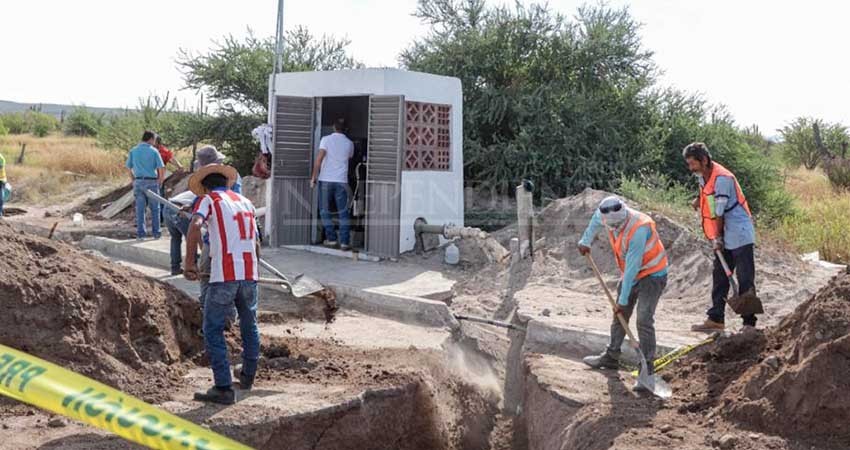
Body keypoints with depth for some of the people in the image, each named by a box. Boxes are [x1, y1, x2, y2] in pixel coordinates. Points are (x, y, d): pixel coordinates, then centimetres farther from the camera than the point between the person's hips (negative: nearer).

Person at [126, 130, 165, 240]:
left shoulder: (133, 151, 5)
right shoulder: (153, 151, -5)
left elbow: (129, 167, 8)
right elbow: (162, 168, -9)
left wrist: (134, 180, 16)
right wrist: (160, 180, 5)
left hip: (138, 182, 3)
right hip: (151, 181, -3)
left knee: (140, 209, 7)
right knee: (154, 208, 8)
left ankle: (141, 233, 8)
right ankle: (156, 232, 10)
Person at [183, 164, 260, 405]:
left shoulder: (209, 200, 4)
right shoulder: (246, 202, 20)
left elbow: (195, 225, -17)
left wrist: (189, 261, -16)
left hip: (224, 276, -6)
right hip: (249, 274, 6)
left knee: (213, 330, 3)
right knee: (249, 326, 21)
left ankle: (224, 388, -1)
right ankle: (248, 376, 36)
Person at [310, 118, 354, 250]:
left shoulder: (326, 139, -3)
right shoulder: (349, 143, 7)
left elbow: (319, 159, -11)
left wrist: (313, 178, -6)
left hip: (326, 180, -2)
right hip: (342, 181, 2)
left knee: (325, 211, 10)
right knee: (343, 213, 5)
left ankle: (331, 238, 9)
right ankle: (344, 241, -1)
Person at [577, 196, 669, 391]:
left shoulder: (639, 228, -34)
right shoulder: (609, 216, -13)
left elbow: (632, 267, -31)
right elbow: (596, 218, 16)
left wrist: (623, 300, -27)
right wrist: (586, 241, 18)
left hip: (652, 274, -8)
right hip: (631, 273, 8)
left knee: (644, 321, -18)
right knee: (619, 317, 16)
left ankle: (647, 370, -14)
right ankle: (611, 357, 31)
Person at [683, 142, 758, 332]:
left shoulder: (722, 178, -21)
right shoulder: (703, 176, 7)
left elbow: (719, 212, -18)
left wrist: (717, 238, -13)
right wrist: (698, 201, 15)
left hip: (739, 235, -9)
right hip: (724, 237, 9)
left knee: (745, 280, -6)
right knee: (719, 278, 12)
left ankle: (749, 323, -3)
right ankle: (715, 319, 18)